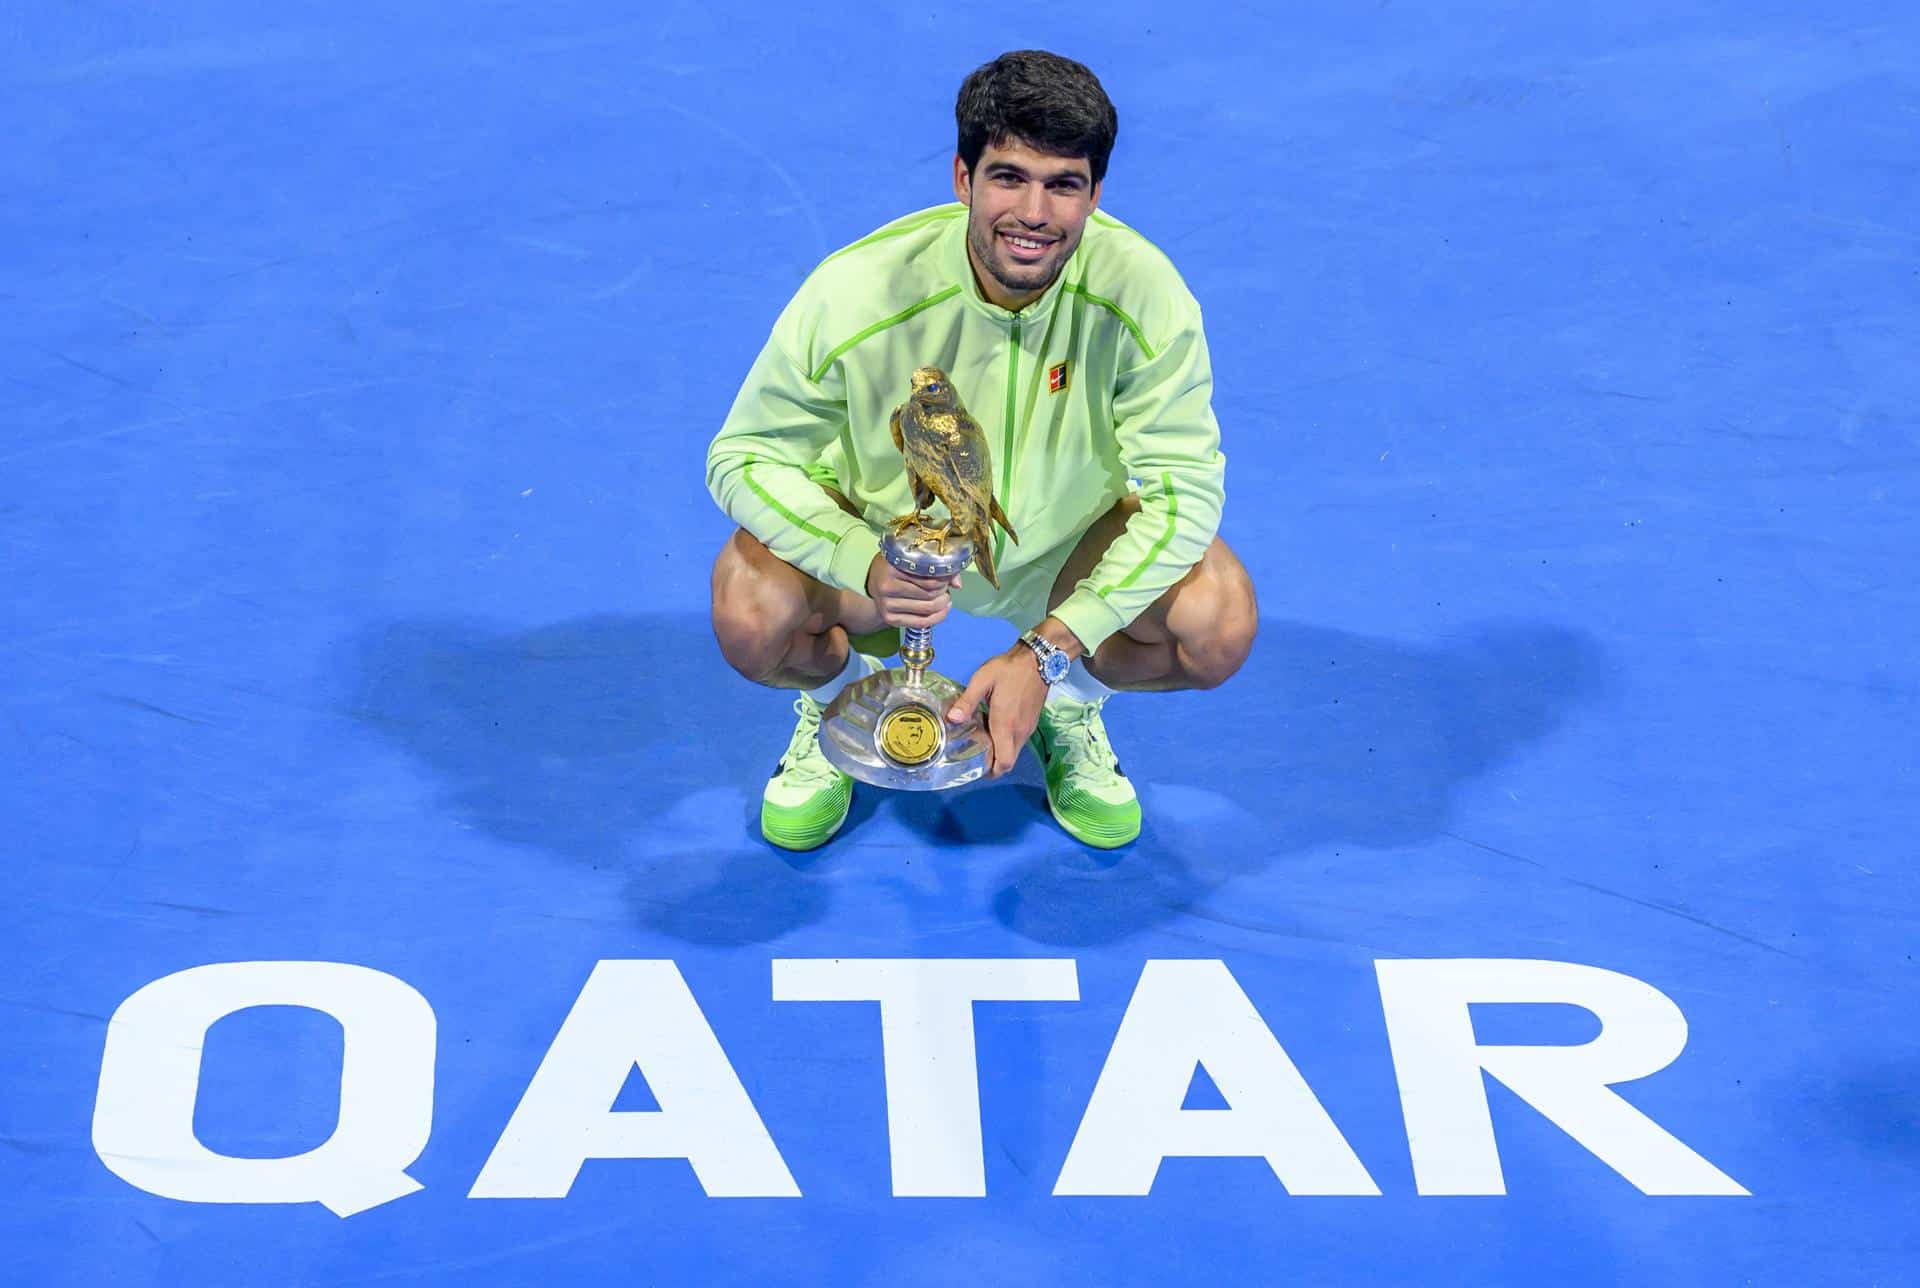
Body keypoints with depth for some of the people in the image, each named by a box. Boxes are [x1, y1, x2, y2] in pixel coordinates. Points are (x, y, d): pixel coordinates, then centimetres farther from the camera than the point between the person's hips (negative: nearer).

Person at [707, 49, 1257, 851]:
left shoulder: (1143, 292, -26)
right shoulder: (857, 291, -29)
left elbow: (1186, 485, -21)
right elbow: (744, 456, -18)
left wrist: (1047, 649, -29)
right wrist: (865, 565, -38)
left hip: (1067, 541, 1)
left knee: (1219, 626, -25)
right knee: (751, 617, -30)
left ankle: (1070, 705, 11)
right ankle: (841, 698, 10)